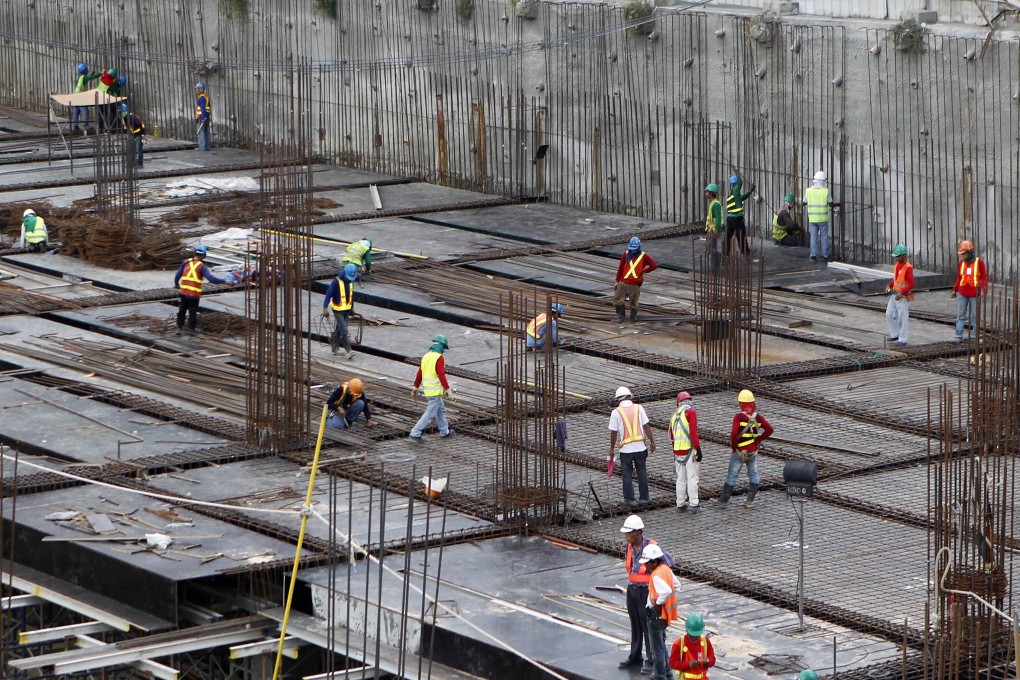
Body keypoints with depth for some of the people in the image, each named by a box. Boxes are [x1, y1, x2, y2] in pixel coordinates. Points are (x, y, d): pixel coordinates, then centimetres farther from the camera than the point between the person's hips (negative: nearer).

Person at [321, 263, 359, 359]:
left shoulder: (350, 282, 4)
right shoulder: (336, 282, -17)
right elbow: (328, 295, -17)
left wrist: (352, 308, 22)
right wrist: (325, 309, -22)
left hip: (347, 310, 6)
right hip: (338, 310, -6)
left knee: (339, 329, 16)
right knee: (344, 330, -12)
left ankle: (335, 347, 28)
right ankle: (348, 351, -15)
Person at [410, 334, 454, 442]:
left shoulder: (426, 356, 9)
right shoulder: (439, 358, -16)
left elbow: (419, 373, 13)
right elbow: (441, 374, -22)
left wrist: (416, 386, 19)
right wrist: (447, 389, -18)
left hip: (427, 389, 9)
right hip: (435, 390, -9)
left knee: (441, 409, 22)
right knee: (430, 413, -5)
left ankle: (444, 431, 30)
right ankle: (415, 433, -9)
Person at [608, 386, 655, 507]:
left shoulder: (616, 412, -6)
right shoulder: (638, 408, -1)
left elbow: (613, 432, -4)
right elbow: (646, 426, -2)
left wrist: (612, 449, 6)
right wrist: (652, 442, 6)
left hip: (625, 449, -2)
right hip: (640, 447, 2)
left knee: (627, 475, 8)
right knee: (642, 473, 13)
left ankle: (630, 499, 11)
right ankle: (644, 498, 17)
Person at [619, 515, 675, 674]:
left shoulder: (651, 547, -20)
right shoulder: (630, 546, 2)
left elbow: (670, 561, -15)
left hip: (646, 591, -7)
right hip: (632, 589, 7)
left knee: (648, 626, -2)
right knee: (635, 625, 16)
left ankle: (652, 660, 6)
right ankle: (635, 656, 27)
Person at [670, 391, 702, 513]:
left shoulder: (674, 416, 13)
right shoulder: (690, 412, -7)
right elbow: (693, 432, -16)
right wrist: (698, 448, -13)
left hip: (678, 451, 6)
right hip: (690, 449, -6)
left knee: (681, 479, 13)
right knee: (692, 478, -3)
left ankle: (680, 504, 16)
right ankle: (693, 504, -4)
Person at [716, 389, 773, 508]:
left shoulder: (739, 417, -17)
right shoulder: (758, 417, -1)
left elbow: (733, 434, -25)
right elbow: (769, 429, 2)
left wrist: (733, 447, -10)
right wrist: (758, 440, 5)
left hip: (740, 452, -4)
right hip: (753, 451, 4)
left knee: (731, 476, 4)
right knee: (753, 475, 12)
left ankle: (723, 499, 12)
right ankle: (750, 500, 12)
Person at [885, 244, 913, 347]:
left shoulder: (908, 268, -20)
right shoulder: (897, 265, 6)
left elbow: (911, 284, -23)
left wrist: (901, 293, -28)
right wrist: (889, 285, 6)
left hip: (903, 297, -9)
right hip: (894, 294, 9)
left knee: (902, 318, -1)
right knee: (889, 314, 13)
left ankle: (902, 339, 7)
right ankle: (895, 334, 27)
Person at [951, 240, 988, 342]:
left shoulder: (979, 262, -6)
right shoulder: (961, 262, 6)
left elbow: (984, 277, -4)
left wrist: (984, 290, -13)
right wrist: (955, 290, 10)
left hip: (975, 294, -3)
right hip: (962, 294, 3)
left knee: (975, 316, 4)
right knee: (960, 315, 2)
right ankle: (959, 336, 5)